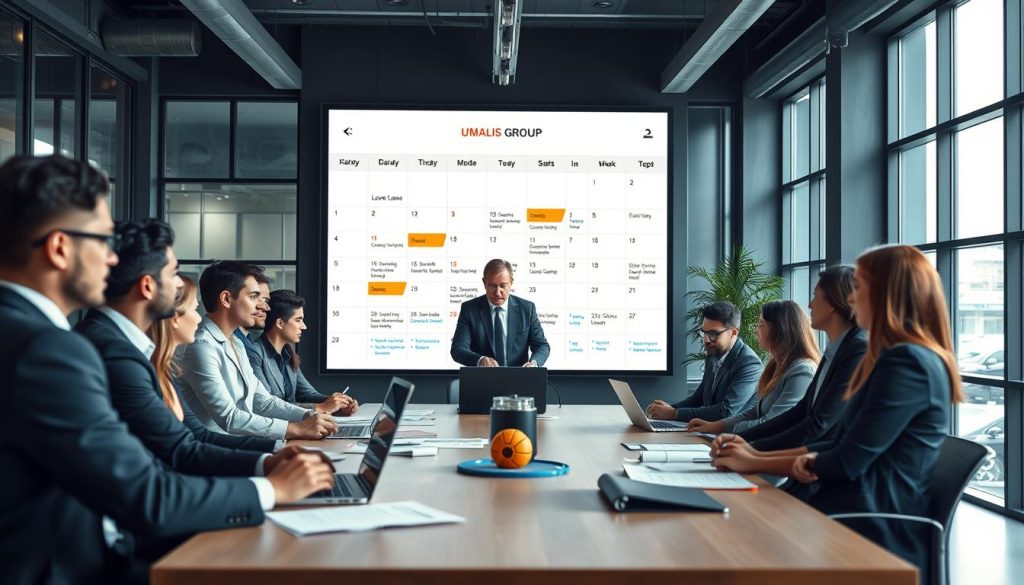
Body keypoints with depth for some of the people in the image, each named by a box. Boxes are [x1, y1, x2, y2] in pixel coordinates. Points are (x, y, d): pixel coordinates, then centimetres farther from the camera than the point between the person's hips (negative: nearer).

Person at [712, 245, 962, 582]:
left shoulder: (908, 363, -15)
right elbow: (844, 443, 16)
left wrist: (756, 464, -2)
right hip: (861, 513, 9)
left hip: (876, 532, -9)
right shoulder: (902, 357, 18)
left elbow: (848, 461, -14)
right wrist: (759, 455, 5)